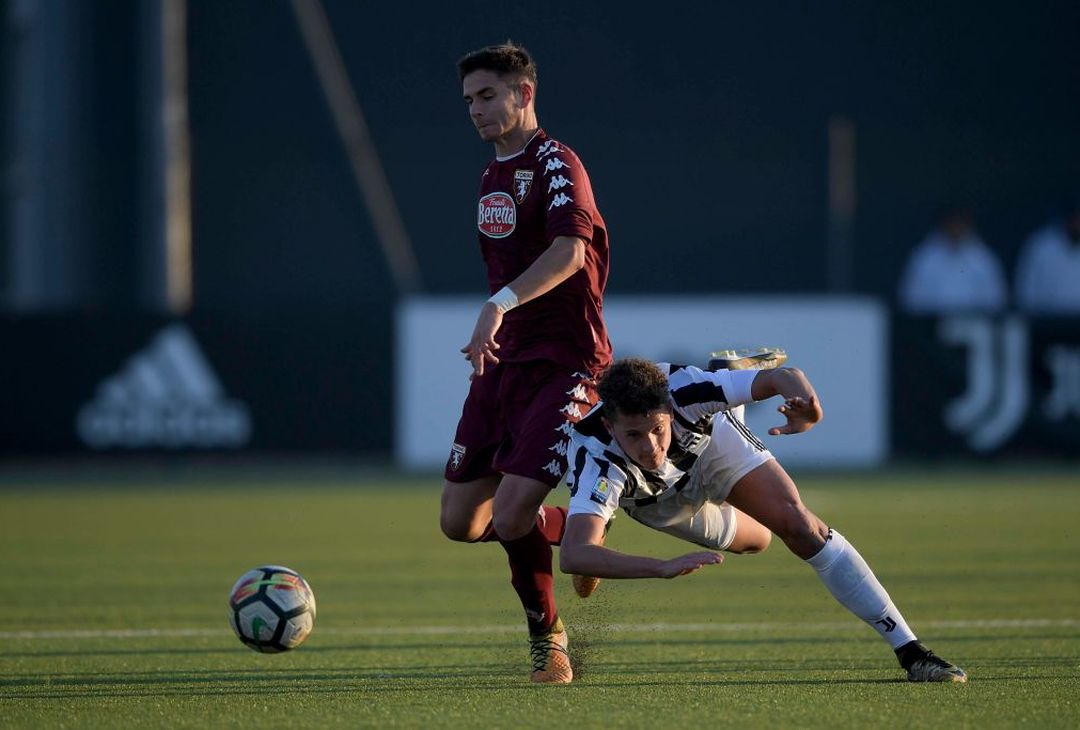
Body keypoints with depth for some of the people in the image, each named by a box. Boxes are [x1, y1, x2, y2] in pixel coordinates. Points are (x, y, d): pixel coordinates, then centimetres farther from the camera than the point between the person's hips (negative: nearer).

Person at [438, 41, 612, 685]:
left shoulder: (556, 164, -11)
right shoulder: (492, 178, 17)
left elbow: (569, 251, -29)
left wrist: (501, 305, -41)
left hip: (565, 365, -9)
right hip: (505, 364, 9)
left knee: (510, 519, -19)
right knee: (460, 523, 4)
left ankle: (547, 638, 3)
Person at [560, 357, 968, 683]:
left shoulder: (682, 390, -43)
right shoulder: (597, 463, -47)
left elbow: (783, 378, -33)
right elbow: (573, 555, -61)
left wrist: (804, 402, -59)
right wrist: (663, 568, -75)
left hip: (710, 443, 0)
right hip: (654, 497, 0)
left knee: (796, 523, -19)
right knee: (754, 540, 19)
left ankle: (909, 650, -12)